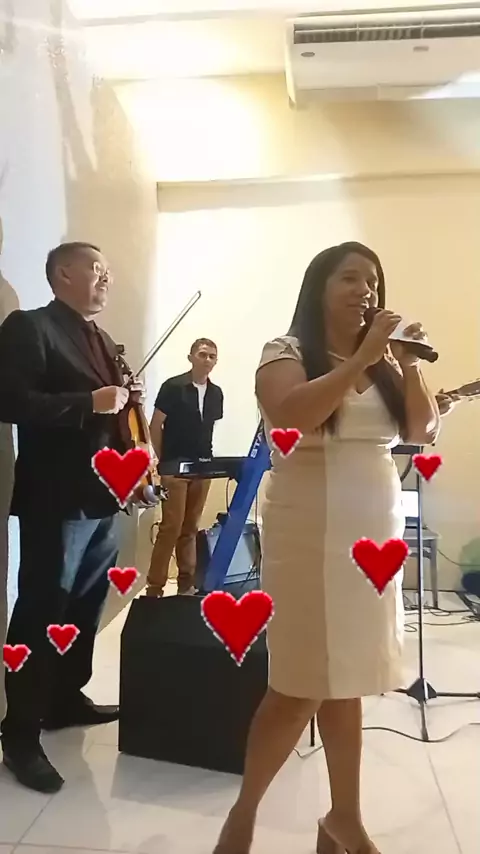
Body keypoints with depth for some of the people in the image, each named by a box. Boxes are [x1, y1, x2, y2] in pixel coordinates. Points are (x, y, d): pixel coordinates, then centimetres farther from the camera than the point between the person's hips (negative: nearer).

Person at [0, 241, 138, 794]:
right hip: (57, 498, -8)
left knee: (86, 606, 17)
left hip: (103, 496, 8)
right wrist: (90, 403, -20)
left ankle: (67, 697, 34)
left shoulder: (102, 341, 18)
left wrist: (136, 458, 6)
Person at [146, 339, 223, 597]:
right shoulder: (173, 387, -6)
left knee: (190, 528, 11)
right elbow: (155, 427, -3)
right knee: (171, 527, -6)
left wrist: (207, 458, 9)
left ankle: (187, 583, 20)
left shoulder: (216, 393, 7)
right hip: (175, 467, -4)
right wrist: (163, 461, -4)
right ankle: (154, 586, 3)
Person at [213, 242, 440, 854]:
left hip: (376, 529, 5)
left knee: (346, 679, 11)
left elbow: (423, 433, 7)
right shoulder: (286, 352, -3)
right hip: (311, 532, -5)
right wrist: (362, 359, -18)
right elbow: (291, 417, -21)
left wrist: (408, 365, -6)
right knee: (303, 688, 0)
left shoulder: (383, 360, 11)